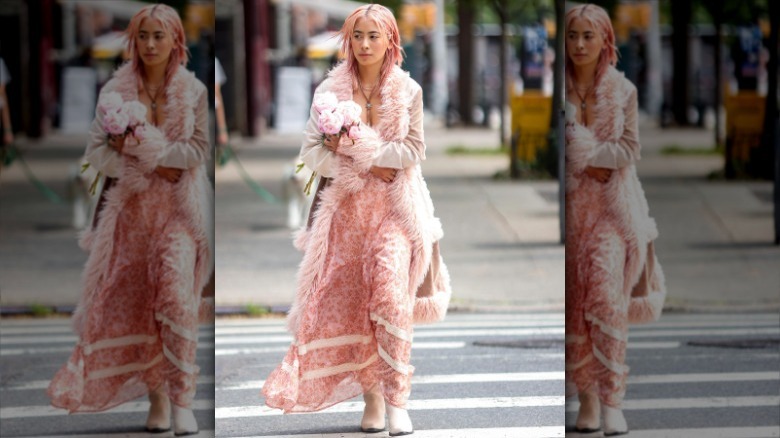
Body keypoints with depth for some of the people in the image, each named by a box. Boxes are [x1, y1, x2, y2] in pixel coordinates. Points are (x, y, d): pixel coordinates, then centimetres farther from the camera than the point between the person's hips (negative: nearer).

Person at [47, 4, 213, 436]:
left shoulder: (193, 92, 0)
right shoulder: (115, 91, 3)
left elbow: (199, 150, -7)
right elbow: (97, 152, -1)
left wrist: (142, 148, -16)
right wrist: (158, 167, -13)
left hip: (178, 208, -2)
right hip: (130, 206, 2)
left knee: (175, 291, -18)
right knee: (135, 302, 1)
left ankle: (182, 398, -17)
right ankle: (157, 395, 12)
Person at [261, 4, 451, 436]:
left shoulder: (407, 91, 0)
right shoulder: (330, 90, 2)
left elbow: (414, 150, -5)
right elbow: (312, 152, -1)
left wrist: (356, 147, -14)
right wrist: (367, 169, -14)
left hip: (395, 206, -2)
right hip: (346, 206, 2)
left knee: (390, 289, -19)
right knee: (346, 302, 0)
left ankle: (396, 397, -17)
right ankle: (371, 394, 12)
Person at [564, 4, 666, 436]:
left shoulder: (622, 90, 3)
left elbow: (630, 149, -4)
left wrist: (583, 152, -12)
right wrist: (596, 164, -12)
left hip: (613, 206, -1)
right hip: (569, 205, 1)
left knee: (606, 293, -16)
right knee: (573, 304, 1)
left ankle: (612, 399, -14)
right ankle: (587, 396, 12)